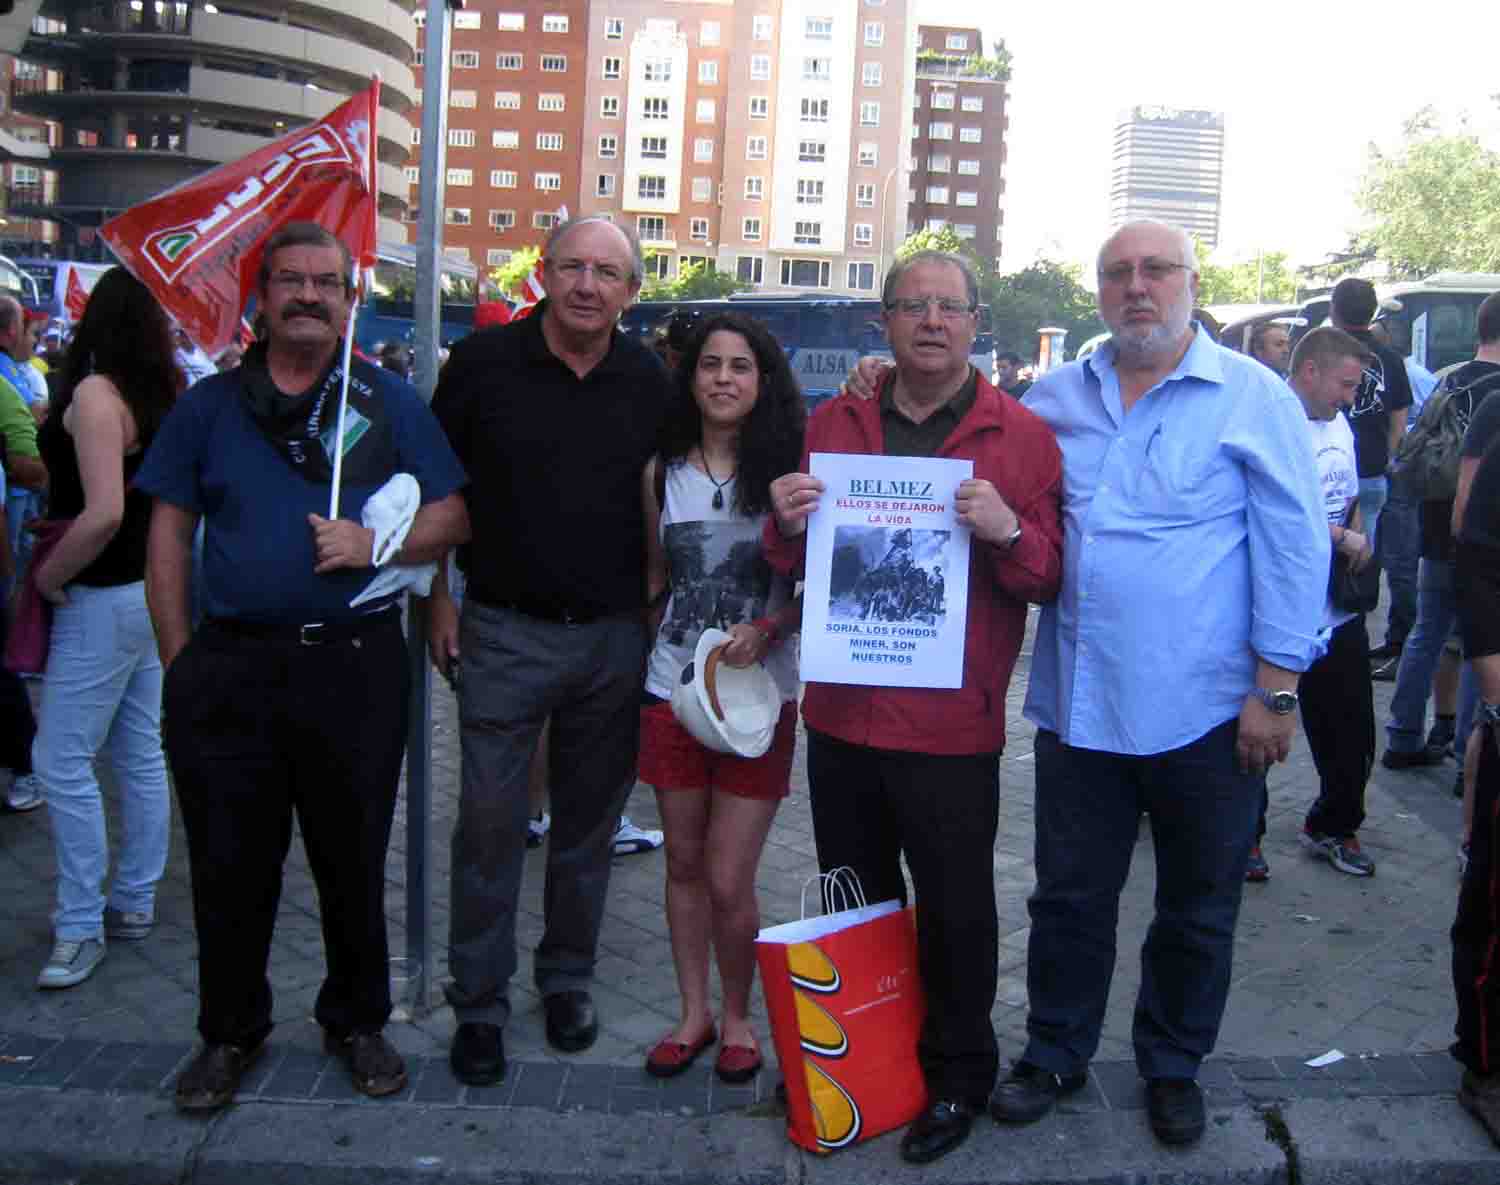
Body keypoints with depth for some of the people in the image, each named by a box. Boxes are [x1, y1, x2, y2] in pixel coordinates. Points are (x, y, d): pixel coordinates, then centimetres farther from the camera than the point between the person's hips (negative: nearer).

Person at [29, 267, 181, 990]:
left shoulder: (95, 393, -17)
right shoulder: (166, 392, 6)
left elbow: (103, 513, -24)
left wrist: (48, 575, -13)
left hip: (104, 599, -9)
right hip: (155, 590, 9)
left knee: (62, 761, -2)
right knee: (141, 755, 13)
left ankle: (80, 926, 4)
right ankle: (134, 902, 24)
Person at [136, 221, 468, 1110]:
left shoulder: (390, 401, 6)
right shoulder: (211, 404, 9)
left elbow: (454, 517, 3)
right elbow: (170, 535, 8)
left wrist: (373, 544, -14)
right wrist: (180, 659, 1)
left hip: (355, 662, -1)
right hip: (231, 667, 1)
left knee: (353, 861, 11)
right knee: (231, 865, 9)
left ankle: (357, 1021, 29)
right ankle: (231, 1032, 28)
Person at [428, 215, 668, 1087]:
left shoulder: (650, 383, 2)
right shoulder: (484, 362, -4)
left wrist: (657, 609, 5)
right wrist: (439, 602, -1)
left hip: (615, 638, 2)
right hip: (504, 631, -2)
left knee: (590, 826, 13)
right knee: (490, 825, 2)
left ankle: (569, 980, 31)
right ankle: (480, 1004, 18)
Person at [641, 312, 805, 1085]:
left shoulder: (787, 470, -4)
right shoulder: (663, 472, 5)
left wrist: (767, 630, -19)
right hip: (673, 689, 3)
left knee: (728, 882, -1)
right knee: (683, 864, 13)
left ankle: (736, 1015, 24)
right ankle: (694, 1013, 31)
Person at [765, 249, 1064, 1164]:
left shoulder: (1022, 435, -2)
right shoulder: (833, 424, 8)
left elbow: (1051, 577, -5)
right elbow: (792, 565, 15)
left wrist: (1010, 531, -25)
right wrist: (789, 525, -8)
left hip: (952, 723, -4)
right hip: (842, 712, 4)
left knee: (955, 913, 8)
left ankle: (958, 1076, 30)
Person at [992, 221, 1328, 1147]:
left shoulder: (1256, 399, -5)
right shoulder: (1057, 397, 7)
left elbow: (1295, 546, -6)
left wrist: (1277, 687, -10)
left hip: (1206, 713, -2)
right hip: (1079, 701, 3)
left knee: (1197, 909, 15)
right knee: (1070, 896, 15)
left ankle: (1174, 1066, 36)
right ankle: (1056, 1054, 35)